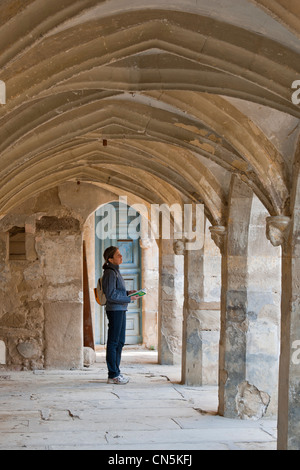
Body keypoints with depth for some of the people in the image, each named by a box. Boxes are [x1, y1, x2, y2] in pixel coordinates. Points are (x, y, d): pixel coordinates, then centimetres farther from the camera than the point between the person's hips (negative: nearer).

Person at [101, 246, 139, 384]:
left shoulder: (115, 271, 16)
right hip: (115, 310, -10)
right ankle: (113, 375, 1)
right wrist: (129, 299, -14)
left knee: (120, 342, 14)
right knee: (113, 343, -4)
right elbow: (111, 295, -17)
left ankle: (116, 372, 22)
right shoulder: (110, 273, -13)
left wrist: (128, 292, 11)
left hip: (121, 310, 10)